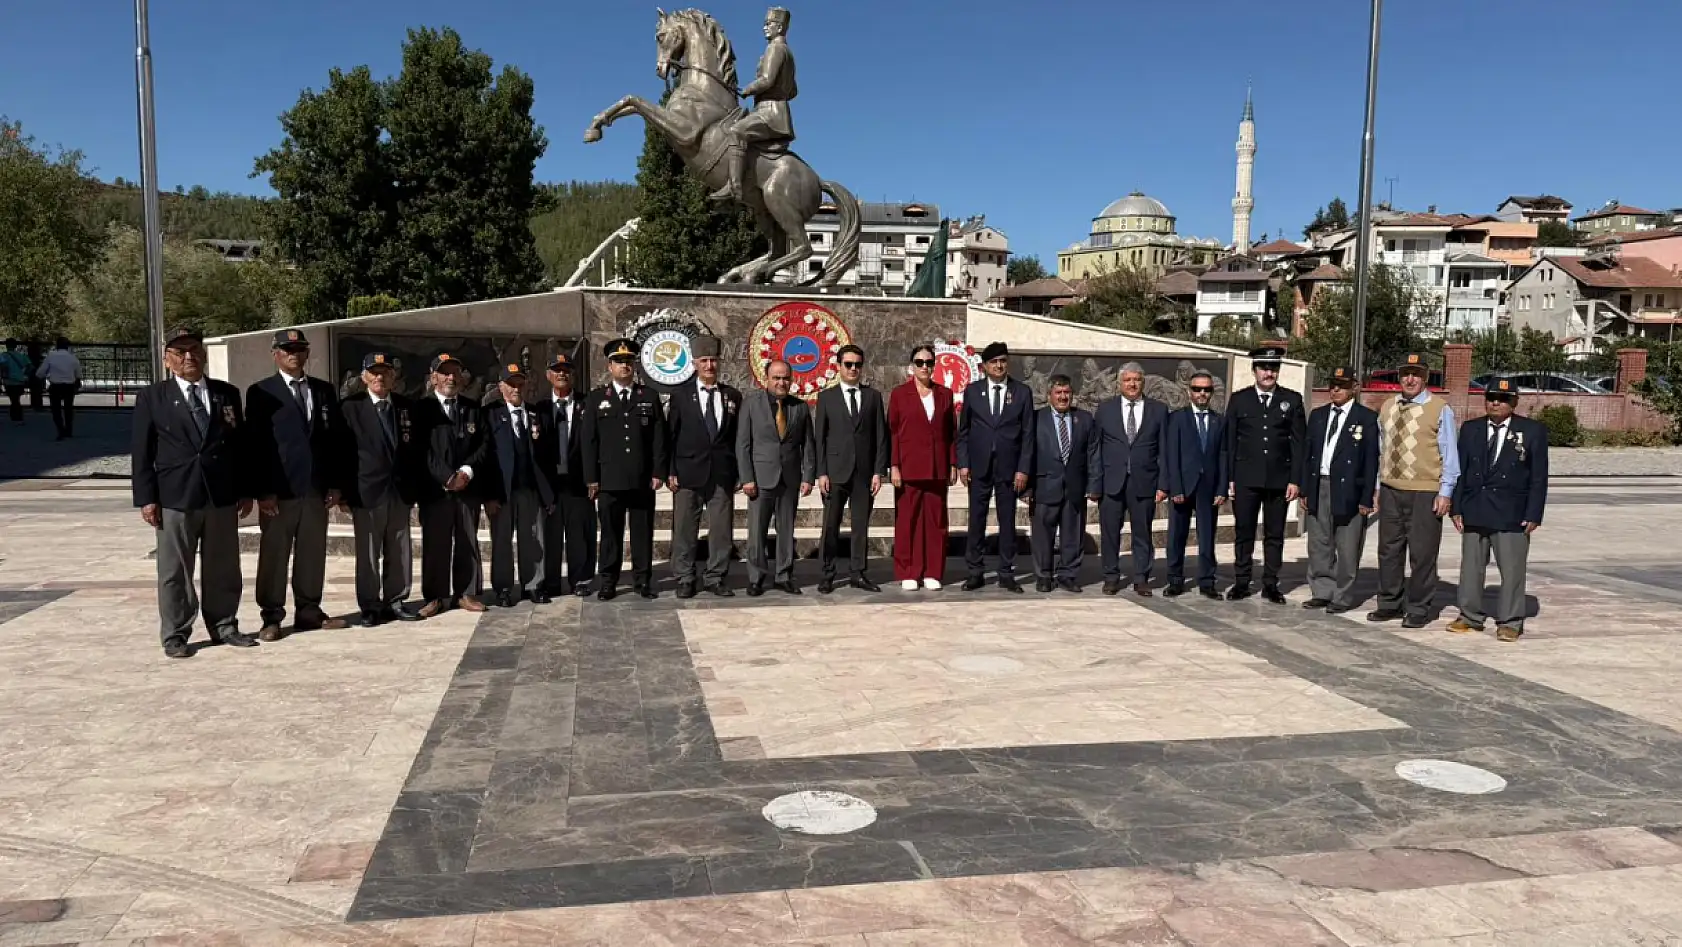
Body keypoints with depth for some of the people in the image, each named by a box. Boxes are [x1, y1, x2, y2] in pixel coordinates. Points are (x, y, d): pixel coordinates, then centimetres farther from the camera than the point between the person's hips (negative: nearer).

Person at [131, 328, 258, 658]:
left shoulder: (227, 394, 10)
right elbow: (142, 453, 0)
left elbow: (241, 445, 11)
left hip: (223, 496, 3)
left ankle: (223, 626, 21)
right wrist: (146, 498, -6)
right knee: (175, 571, 3)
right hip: (175, 498, -2)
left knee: (223, 568, 9)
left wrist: (245, 491, 7)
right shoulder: (152, 398, 3)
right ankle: (175, 634, 13)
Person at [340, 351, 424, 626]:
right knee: (368, 553, 1)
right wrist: (346, 490, -8)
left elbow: (417, 448, 13)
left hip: (400, 490, 4)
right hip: (367, 490, -4)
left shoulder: (407, 406, 11)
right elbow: (344, 451, -3)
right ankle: (370, 606, 9)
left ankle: (395, 602, 18)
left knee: (400, 551, 8)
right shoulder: (350, 407, -1)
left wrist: (417, 486, 6)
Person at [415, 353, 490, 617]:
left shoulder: (474, 410, 15)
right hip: (435, 487, -3)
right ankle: (435, 596, 5)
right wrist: (446, 477, -14)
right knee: (435, 544, -2)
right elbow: (421, 448, -5)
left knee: (468, 543, 5)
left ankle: (466, 593, 13)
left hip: (469, 486, 3)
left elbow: (484, 447, 7)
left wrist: (467, 471, -10)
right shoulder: (422, 408, 4)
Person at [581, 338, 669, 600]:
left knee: (643, 531, 5)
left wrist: (659, 472, -3)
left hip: (643, 479, 1)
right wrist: (591, 477, -3)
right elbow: (589, 441, 3)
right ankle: (608, 581, 12)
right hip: (609, 479, -1)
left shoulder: (650, 397, 9)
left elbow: (659, 438, 5)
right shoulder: (596, 398, 7)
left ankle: (643, 579, 13)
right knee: (610, 532, 4)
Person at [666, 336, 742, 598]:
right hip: (688, 475, -1)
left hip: (723, 475, 2)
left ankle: (715, 578, 14)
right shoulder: (681, 396, 4)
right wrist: (670, 472, -4)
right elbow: (670, 436, 3)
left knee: (722, 530, 3)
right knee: (684, 531, 3)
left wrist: (739, 472, 4)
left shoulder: (733, 396, 9)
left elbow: (738, 437, 10)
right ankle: (685, 580, 12)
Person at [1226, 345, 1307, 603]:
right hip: (1246, 478, 0)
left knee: (1274, 534, 6)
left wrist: (1296, 480, -4)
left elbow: (1299, 443, 3)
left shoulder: (1292, 400, 5)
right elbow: (1229, 441, 5)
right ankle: (1241, 582, 12)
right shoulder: (1239, 399, 6)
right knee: (1243, 532, 4)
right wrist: (1229, 478, -2)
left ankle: (1270, 584, 13)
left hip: (1279, 478, 0)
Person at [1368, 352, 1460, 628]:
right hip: (1390, 490, 5)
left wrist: (1446, 492, -10)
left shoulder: (1440, 410, -6)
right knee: (1389, 549, 11)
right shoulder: (1387, 407, 11)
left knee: (1421, 553, 0)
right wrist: (1377, 485, 14)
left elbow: (1449, 454, -6)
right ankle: (1390, 604, 22)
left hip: (1426, 493, -5)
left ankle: (1418, 609, 10)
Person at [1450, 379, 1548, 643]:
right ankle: (1470, 617, 19)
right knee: (1471, 567, 9)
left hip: (1512, 514, -3)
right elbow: (1460, 471, 9)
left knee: (1512, 569, -1)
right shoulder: (1470, 429, 8)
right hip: (1473, 511, 3)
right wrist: (1456, 508, 3)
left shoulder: (1533, 431, 0)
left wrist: (1533, 514, -7)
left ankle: (1509, 623, 7)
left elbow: (1539, 477, -1)